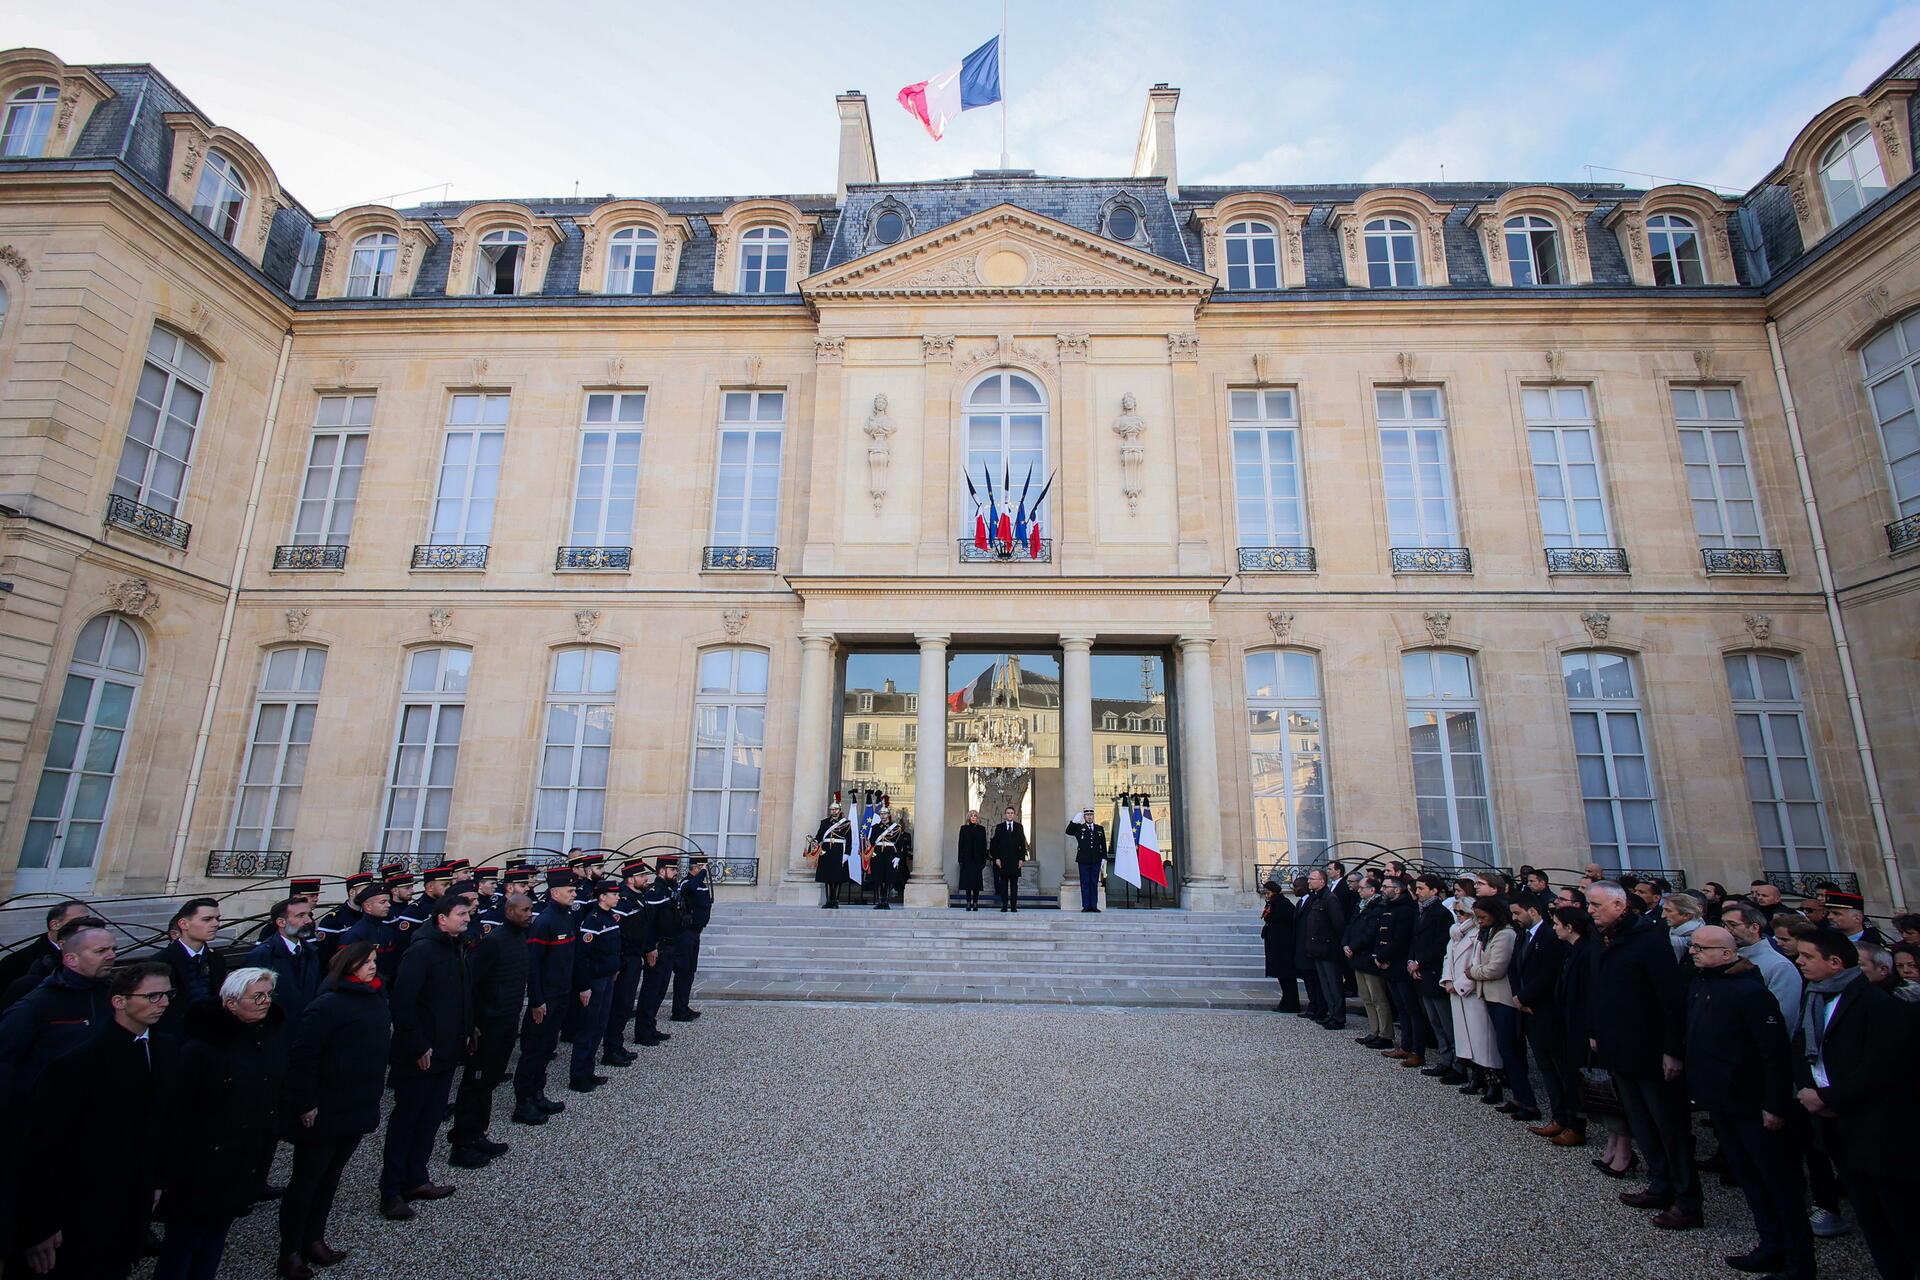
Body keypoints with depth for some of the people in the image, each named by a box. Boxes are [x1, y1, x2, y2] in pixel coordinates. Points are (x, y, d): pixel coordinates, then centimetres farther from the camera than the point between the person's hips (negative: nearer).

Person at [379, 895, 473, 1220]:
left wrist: (467, 1031, 10)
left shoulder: (457, 947, 6)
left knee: (431, 1117, 17)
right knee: (406, 1119, 6)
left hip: (447, 1051, 8)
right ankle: (390, 1191, 20)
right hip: (420, 1055, -8)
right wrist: (418, 1047, -20)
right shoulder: (422, 949, -20)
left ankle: (415, 1180, 31)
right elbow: (403, 1001, -23)